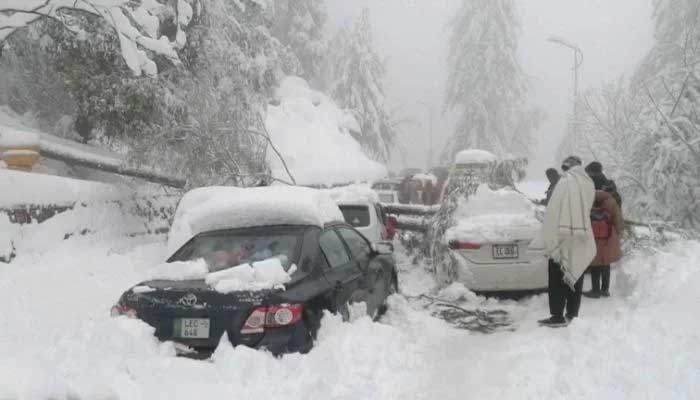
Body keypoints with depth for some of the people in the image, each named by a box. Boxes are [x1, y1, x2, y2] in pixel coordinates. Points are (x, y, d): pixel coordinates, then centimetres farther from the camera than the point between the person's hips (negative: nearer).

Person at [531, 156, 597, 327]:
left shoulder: (565, 182, -13)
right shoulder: (588, 184, 6)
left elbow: (553, 212, -14)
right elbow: (587, 209, 9)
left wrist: (548, 239, -10)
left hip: (563, 238, -6)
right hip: (581, 239, 6)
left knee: (558, 279, -1)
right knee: (575, 277, 13)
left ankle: (558, 316, -1)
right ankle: (572, 314, 18)